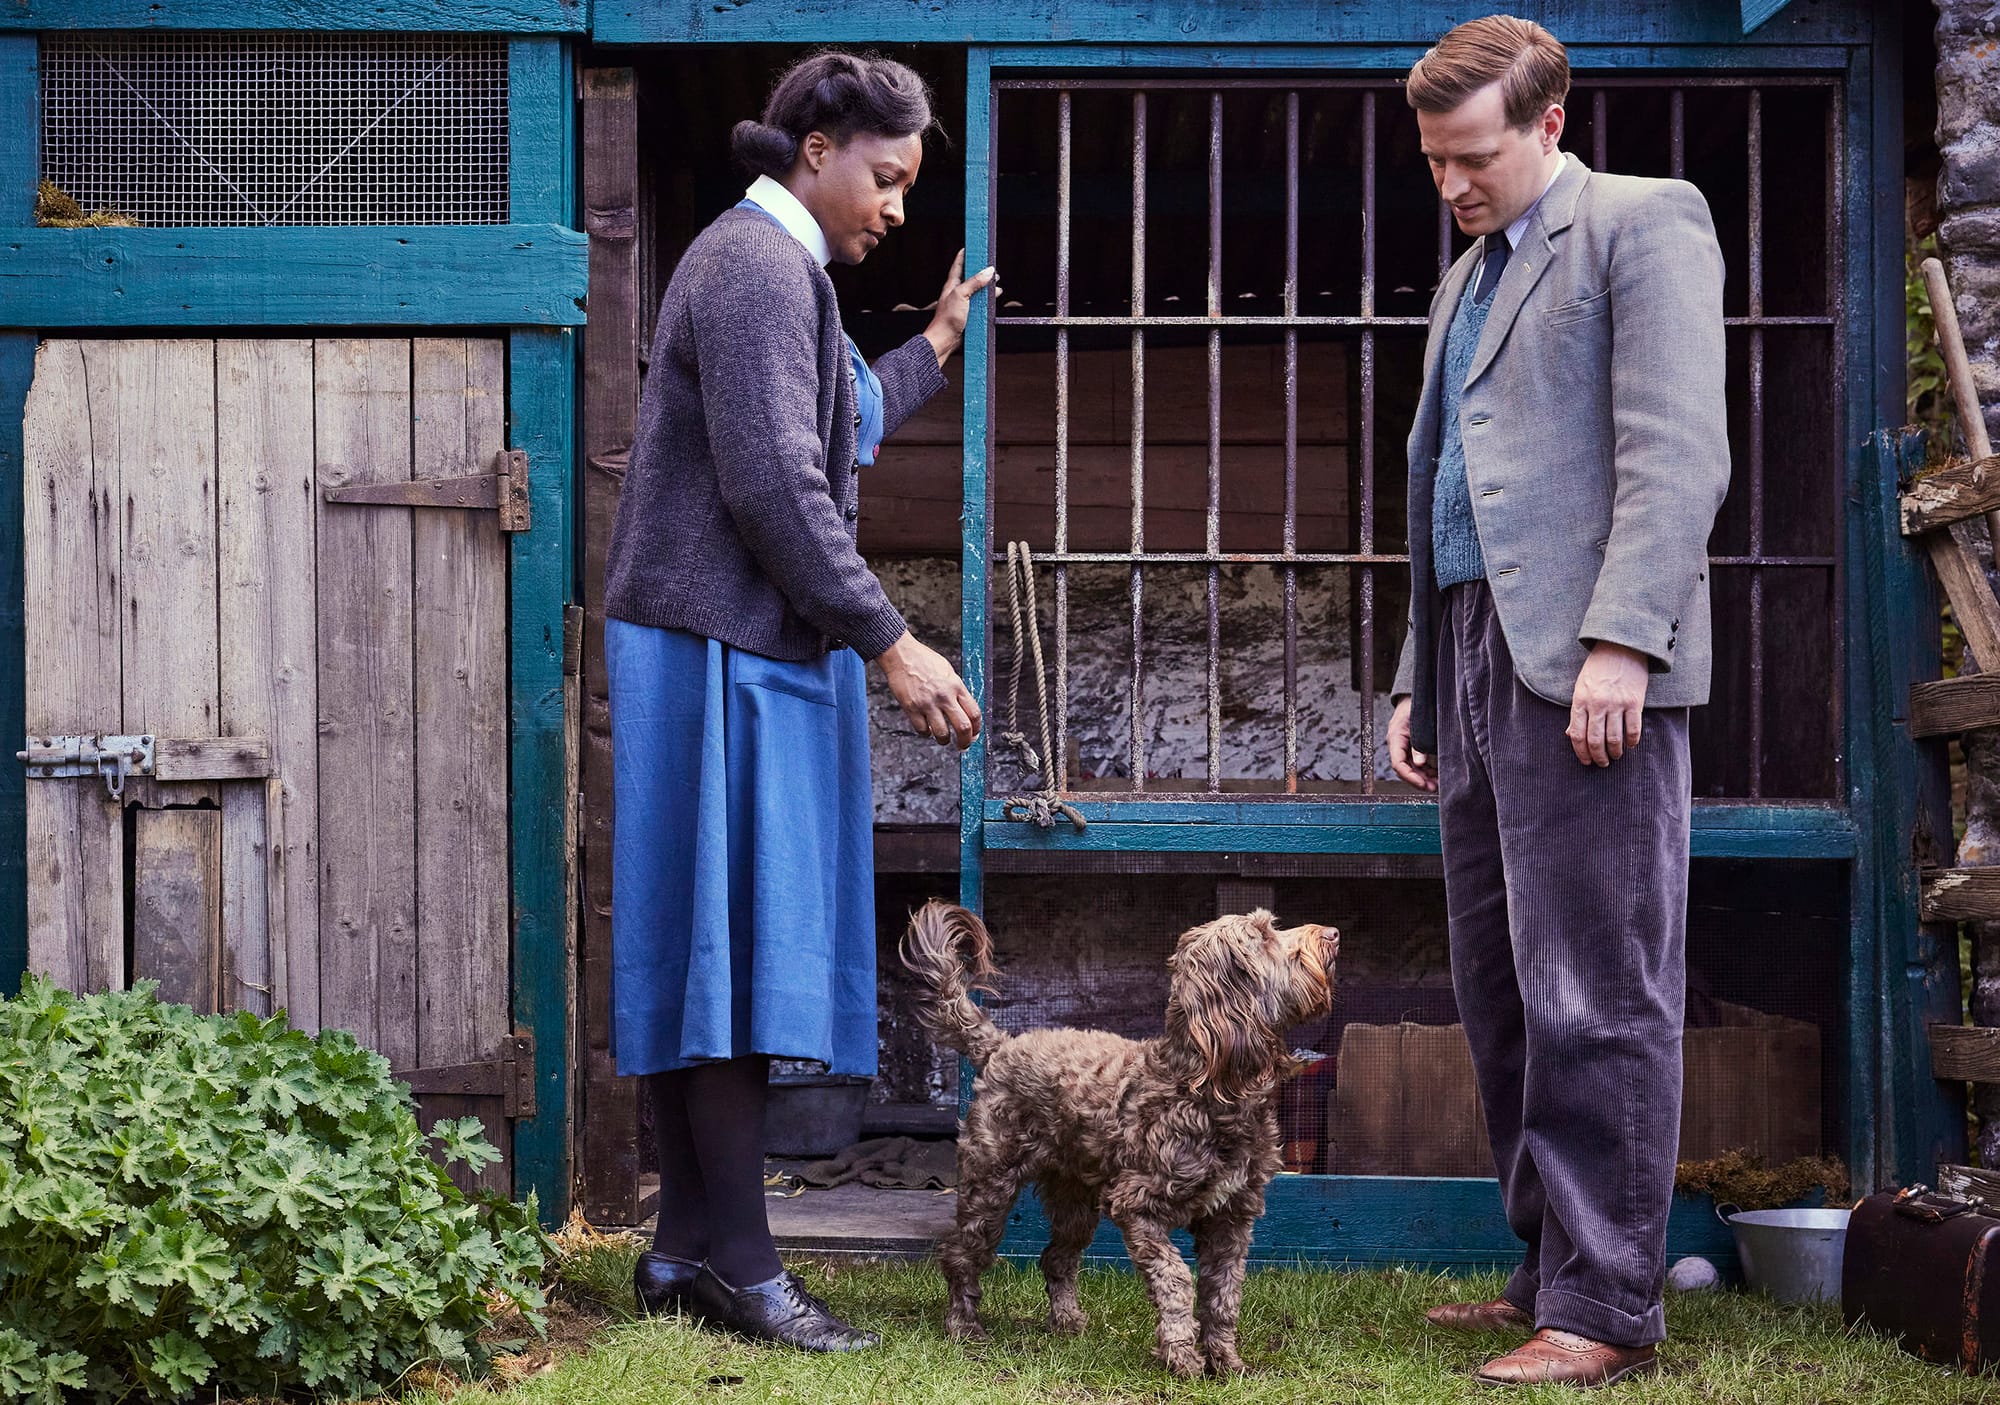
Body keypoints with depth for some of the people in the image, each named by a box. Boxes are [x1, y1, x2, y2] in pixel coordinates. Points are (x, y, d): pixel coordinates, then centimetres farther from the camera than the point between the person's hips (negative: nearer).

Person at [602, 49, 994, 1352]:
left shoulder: (773, 265, 21)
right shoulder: (758, 267, -13)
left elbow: (827, 430, 33)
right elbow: (773, 486, -20)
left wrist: (932, 352, 38)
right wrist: (890, 639, -19)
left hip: (741, 652, 11)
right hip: (724, 653, -11)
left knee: (707, 956, 10)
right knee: (739, 945, -9)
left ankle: (686, 1253, 14)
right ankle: (740, 1268, -6)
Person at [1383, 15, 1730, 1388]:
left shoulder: (1642, 223, 0)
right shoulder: (1469, 281, 26)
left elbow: (1677, 453, -11)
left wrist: (1619, 640, -20)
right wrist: (1417, 679, 22)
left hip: (1585, 663, -9)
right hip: (1476, 658, 9)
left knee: (1593, 993, -9)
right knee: (1501, 992, 8)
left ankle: (1606, 1309, -6)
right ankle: (1549, 1270, 15)